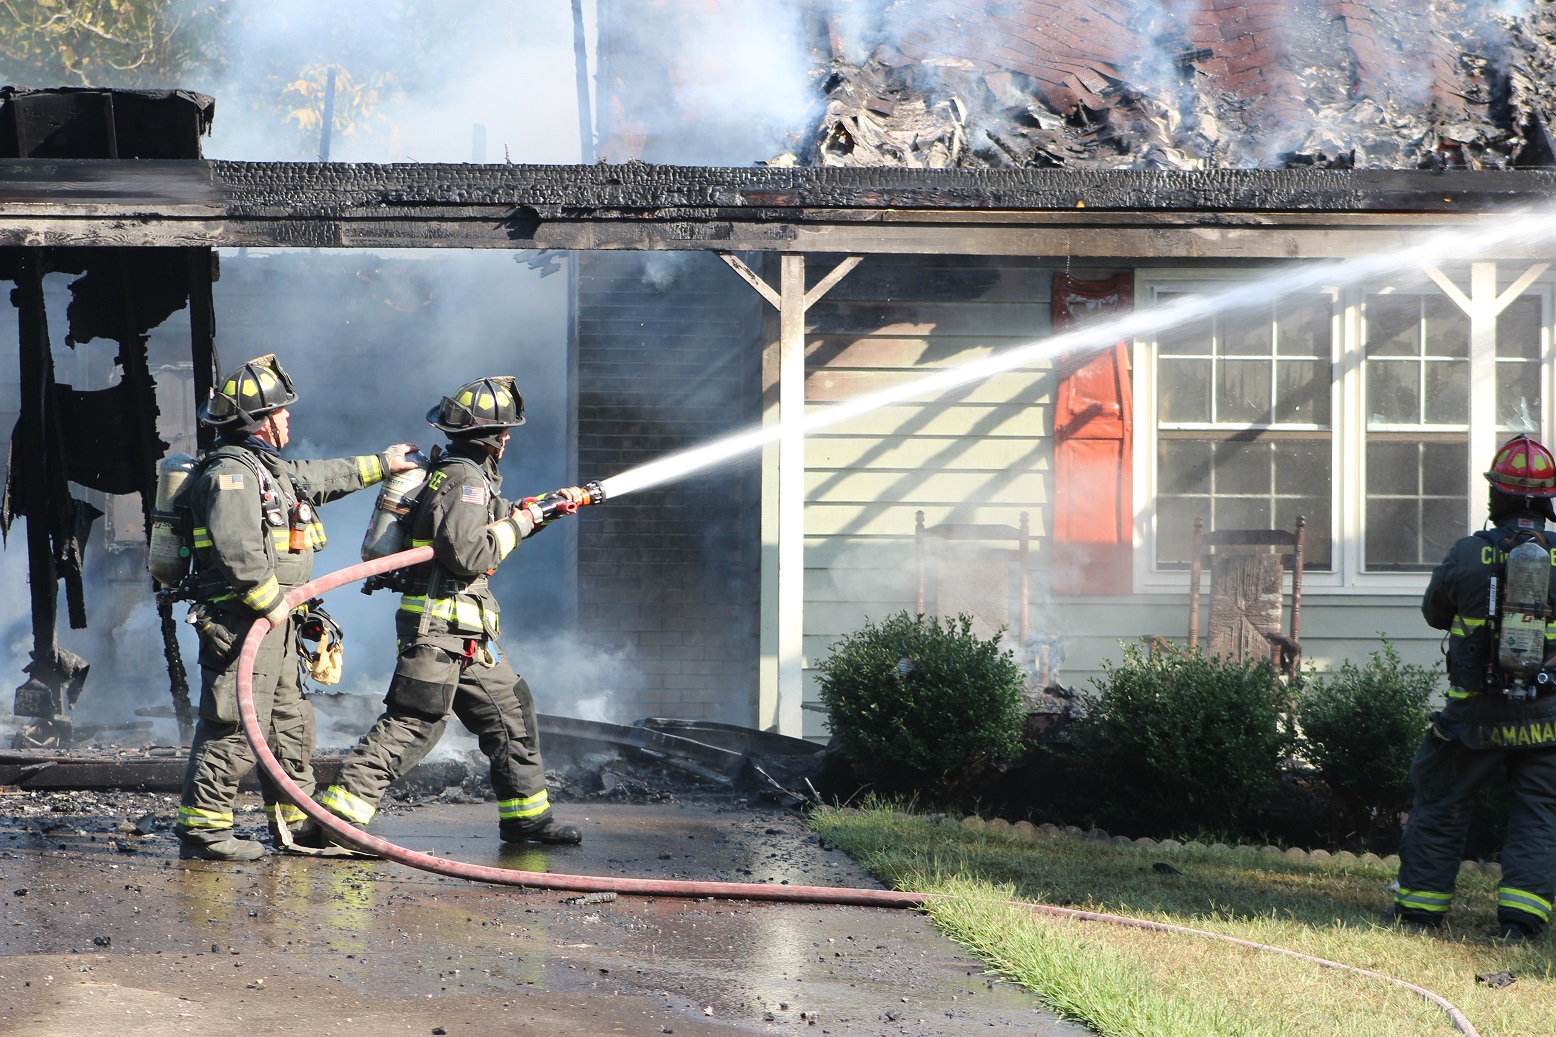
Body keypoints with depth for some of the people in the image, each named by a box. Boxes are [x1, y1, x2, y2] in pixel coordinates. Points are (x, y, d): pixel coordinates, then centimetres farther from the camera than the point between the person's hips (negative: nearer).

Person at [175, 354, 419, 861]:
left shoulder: (266, 468, 18)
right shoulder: (231, 472, -16)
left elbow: (321, 477, 36)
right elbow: (237, 549, -28)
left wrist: (382, 463, 43)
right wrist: (272, 601, -22)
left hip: (272, 623, 11)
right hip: (240, 621, -11)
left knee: (290, 722, 16)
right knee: (237, 725, -11)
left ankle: (294, 819, 25)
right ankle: (201, 828, -8)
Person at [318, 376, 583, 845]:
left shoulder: (463, 474, 16)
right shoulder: (465, 480, -16)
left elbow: (495, 520, 33)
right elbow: (467, 552, -26)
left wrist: (548, 505, 33)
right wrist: (517, 524, -14)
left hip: (466, 636, 11)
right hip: (440, 628, -11)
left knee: (510, 708, 14)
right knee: (412, 723, -12)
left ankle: (526, 817, 20)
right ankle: (339, 809, -13)